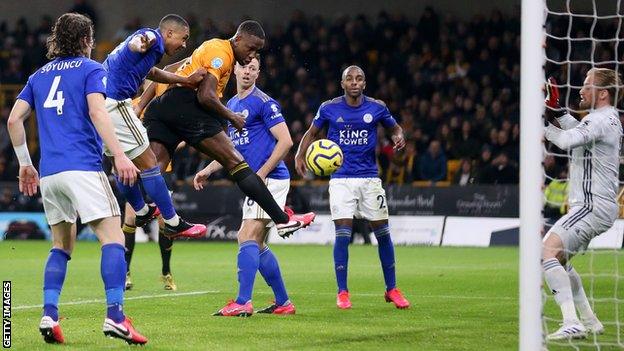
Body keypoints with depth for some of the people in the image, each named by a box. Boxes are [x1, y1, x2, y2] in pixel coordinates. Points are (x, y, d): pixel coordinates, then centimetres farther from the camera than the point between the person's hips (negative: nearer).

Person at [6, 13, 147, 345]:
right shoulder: (91, 69, 4)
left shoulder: (39, 75, 20)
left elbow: (14, 120, 15)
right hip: (82, 168, -6)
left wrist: (25, 164, 22)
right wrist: (120, 156, -19)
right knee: (112, 237, -10)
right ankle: (115, 315, -24)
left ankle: (49, 316, 2)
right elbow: (96, 112, -12)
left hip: (48, 174, 6)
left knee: (62, 245, 16)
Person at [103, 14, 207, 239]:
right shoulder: (154, 39, -7)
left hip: (96, 103, 10)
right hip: (113, 103, -10)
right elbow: (134, 43, -31)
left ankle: (141, 213, 43)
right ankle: (173, 224, 2)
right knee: (148, 165, -3)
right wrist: (142, 43, -54)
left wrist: (186, 80, 48)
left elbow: (152, 73, 44)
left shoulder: (153, 51, 24)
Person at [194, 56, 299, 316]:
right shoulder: (231, 105, 17)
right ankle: (283, 303, 18)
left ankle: (243, 303, -21)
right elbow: (233, 148, 27)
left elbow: (285, 141, -14)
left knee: (247, 238, -16)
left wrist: (261, 174, -18)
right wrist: (208, 170, 15)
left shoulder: (264, 103, -9)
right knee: (257, 245, 11)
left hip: (270, 179, -9)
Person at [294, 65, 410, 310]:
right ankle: (342, 292, 1)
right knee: (342, 234, -10)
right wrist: (300, 156, -4)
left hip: (370, 178, 1)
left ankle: (391, 289, 15)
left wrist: (399, 136, -7)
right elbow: (311, 133, 12)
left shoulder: (377, 108, 1)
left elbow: (395, 127, 16)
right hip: (341, 178, -1)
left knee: (382, 233, 2)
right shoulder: (329, 108, -1)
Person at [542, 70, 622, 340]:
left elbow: (567, 140, -29)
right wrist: (556, 111, 18)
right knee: (559, 260, 23)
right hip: (598, 205, 11)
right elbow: (579, 131, 32)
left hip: (592, 205, -11)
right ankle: (590, 323, 26)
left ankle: (572, 323, -30)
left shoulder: (601, 119, -16)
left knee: (547, 251, -22)